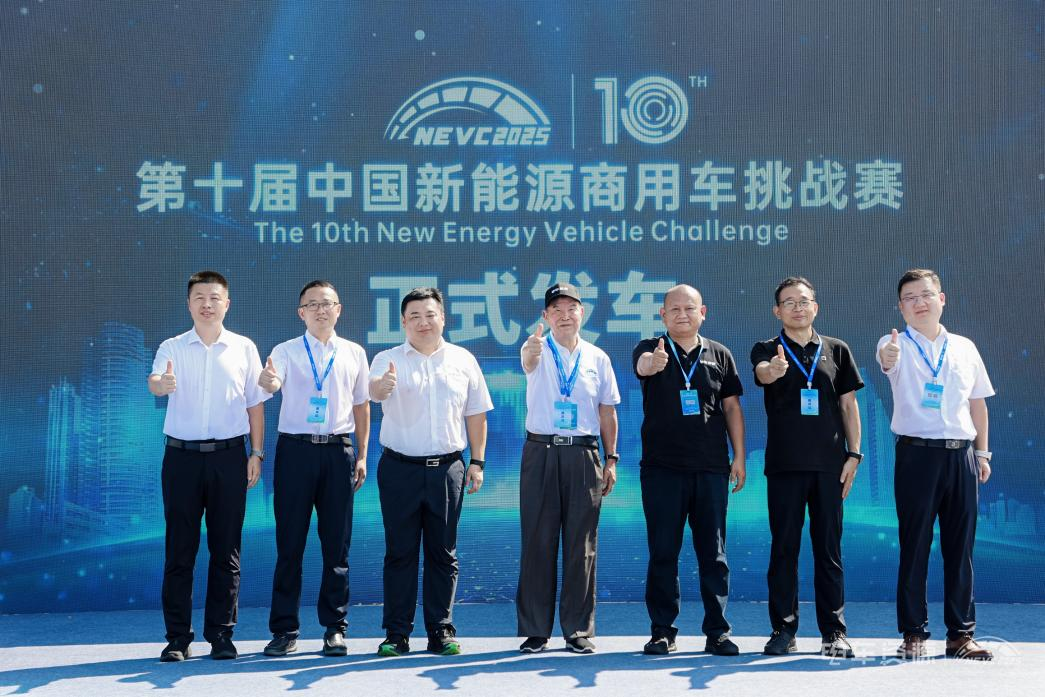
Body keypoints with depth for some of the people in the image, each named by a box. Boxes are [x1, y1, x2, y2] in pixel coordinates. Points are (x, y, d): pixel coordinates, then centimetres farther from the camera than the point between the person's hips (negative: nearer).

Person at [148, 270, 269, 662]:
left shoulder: (244, 348, 7)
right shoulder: (172, 348, 5)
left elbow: (255, 405, 9)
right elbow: (155, 382, -14)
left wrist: (257, 453, 3)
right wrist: (162, 383, -38)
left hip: (228, 456, 0)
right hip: (182, 455, 0)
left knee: (226, 549, 4)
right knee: (179, 549, 2)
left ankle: (221, 634, 12)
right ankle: (177, 637, 8)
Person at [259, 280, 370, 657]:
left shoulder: (354, 353, 11)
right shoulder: (286, 351, 4)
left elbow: (362, 405, 14)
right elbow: (269, 383, -16)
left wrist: (362, 455, 8)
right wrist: (267, 380, -40)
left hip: (338, 450, 2)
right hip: (295, 449, -2)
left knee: (337, 542, 4)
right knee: (289, 542, 1)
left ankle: (335, 628, 13)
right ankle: (284, 629, 8)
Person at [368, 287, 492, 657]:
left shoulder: (463, 360, 7)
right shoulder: (388, 360, 0)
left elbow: (476, 414, 10)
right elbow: (375, 390, -21)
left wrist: (477, 462, 4)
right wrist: (382, 386, -45)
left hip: (448, 468, 2)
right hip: (400, 469, -1)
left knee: (443, 553, 7)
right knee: (400, 552, 2)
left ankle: (441, 630, 14)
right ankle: (397, 633, 8)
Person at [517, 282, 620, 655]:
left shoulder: (597, 357, 10)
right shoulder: (538, 350, 2)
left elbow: (607, 412, 14)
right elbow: (528, 361, -24)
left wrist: (611, 459, 8)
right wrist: (531, 350, -48)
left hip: (583, 456, 2)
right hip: (541, 453, -2)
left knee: (581, 545, 4)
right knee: (537, 543, 1)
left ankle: (578, 630, 13)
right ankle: (535, 631, 9)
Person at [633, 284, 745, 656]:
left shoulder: (719, 354, 10)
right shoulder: (651, 349, 3)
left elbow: (732, 407, 12)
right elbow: (642, 364, -22)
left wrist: (739, 456, 6)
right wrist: (652, 363, -46)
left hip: (711, 468, 1)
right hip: (662, 467, -1)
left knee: (713, 553, 4)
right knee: (662, 552, 3)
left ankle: (718, 631, 11)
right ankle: (662, 630, 12)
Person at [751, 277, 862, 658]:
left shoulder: (836, 350, 10)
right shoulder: (767, 350, 5)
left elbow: (849, 404, 11)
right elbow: (762, 372, -19)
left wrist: (854, 454, 3)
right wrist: (773, 369, -43)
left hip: (829, 464, 1)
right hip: (784, 464, -1)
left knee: (829, 548, 3)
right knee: (784, 548, 3)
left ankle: (834, 631, 9)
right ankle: (783, 629, 11)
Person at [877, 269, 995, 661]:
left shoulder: (964, 348, 12)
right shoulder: (898, 345, 1)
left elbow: (978, 403, 18)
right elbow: (887, 359, -25)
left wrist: (982, 453, 12)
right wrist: (887, 356, -49)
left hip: (961, 454, 3)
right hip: (917, 453, -3)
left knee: (960, 546, 6)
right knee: (914, 545, 0)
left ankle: (961, 633, 14)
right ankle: (913, 633, 8)